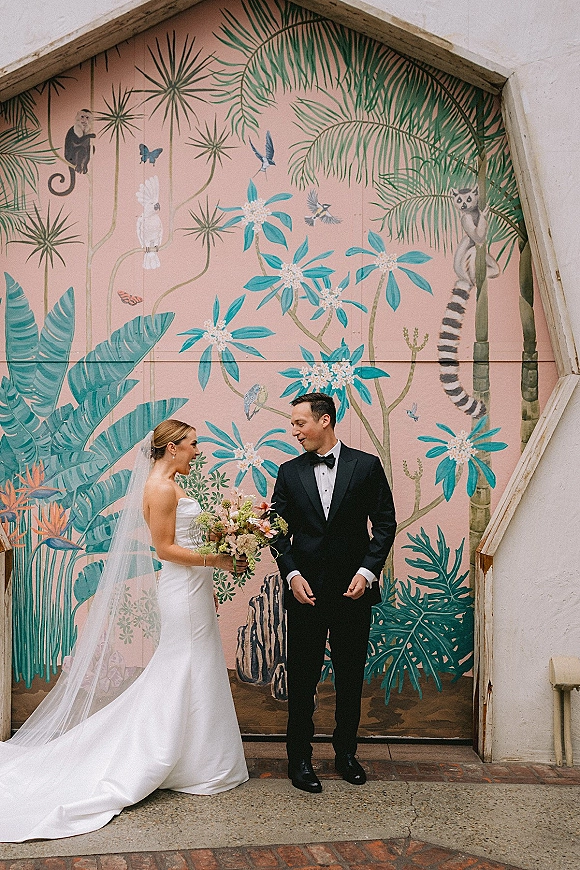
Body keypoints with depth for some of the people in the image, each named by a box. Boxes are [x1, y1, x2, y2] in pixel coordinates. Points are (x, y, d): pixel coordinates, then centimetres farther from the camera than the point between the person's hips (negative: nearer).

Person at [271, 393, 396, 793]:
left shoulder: (366, 466, -1)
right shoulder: (290, 472, 4)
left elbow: (385, 523, 0)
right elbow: (279, 530, 4)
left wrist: (367, 571, -11)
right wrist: (292, 574, -10)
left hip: (353, 589, 0)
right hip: (306, 591, 1)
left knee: (351, 679, 13)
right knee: (302, 679, 6)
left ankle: (346, 753, 30)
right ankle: (300, 758, 21)